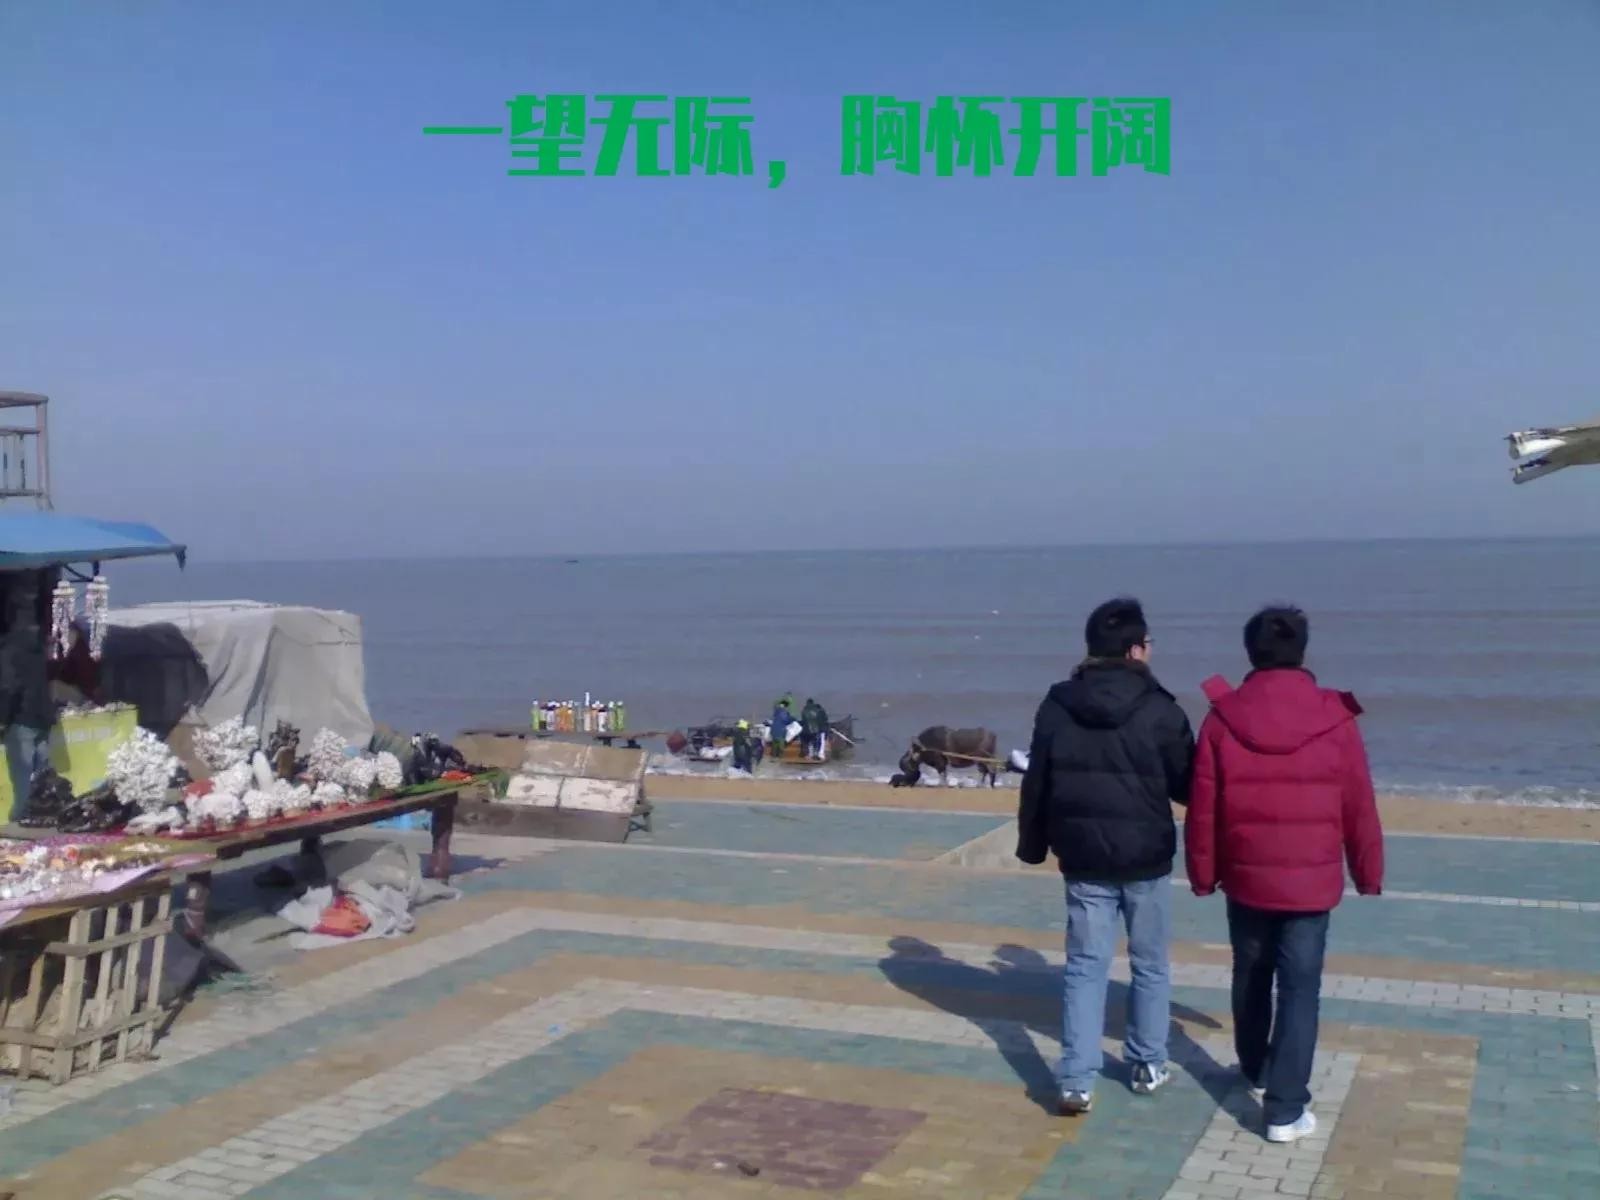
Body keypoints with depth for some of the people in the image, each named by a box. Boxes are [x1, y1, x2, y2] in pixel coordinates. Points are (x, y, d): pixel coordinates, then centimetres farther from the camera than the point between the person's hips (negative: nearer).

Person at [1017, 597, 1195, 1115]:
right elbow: (1187, 786, -3)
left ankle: (1077, 1079, 1)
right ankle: (1148, 1065, 27)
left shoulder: (1057, 706, -2)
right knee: (1149, 963, 15)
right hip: (1146, 859, -2)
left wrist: (1032, 844, 15)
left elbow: (1036, 784, 4)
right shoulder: (1160, 711, -12)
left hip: (1083, 859, 2)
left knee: (1085, 965, 6)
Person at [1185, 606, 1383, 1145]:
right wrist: (1368, 872, 11)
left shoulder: (1222, 719, -7)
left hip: (1246, 877, 2)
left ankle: (1256, 1070, 40)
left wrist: (1203, 873, 9)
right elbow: (1359, 808, -2)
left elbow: (1202, 808, -3)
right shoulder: (1336, 720, -8)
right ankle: (1285, 1109, 2)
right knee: (1300, 989, 4)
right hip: (1311, 881, -1)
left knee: (1250, 977, 20)